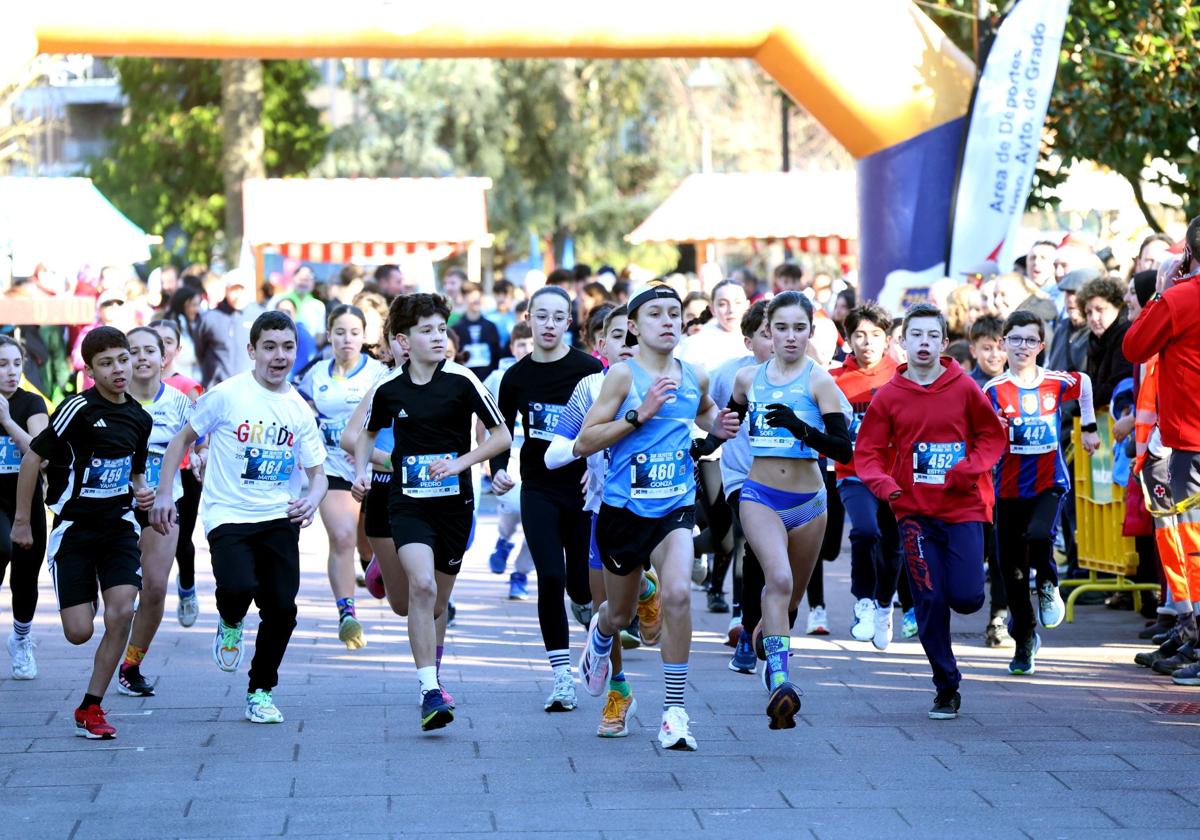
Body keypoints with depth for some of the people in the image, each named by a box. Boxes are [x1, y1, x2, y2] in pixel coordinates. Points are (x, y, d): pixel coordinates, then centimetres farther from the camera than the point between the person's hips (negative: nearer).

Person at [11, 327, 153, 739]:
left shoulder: (139, 418, 6)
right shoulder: (79, 409, -13)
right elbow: (33, 457, -8)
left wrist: (142, 493, 0)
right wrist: (22, 520, -4)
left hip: (119, 527, 4)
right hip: (74, 530, -4)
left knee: (121, 614, -15)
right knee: (79, 633, -8)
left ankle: (90, 708, 0)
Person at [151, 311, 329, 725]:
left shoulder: (299, 410, 7)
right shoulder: (226, 395, -5)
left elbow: (317, 472, 12)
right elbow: (182, 440, 4)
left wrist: (312, 498, -10)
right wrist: (164, 494, -4)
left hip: (280, 519, 4)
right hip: (228, 516, -4)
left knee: (282, 607, -3)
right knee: (239, 588, -27)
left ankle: (261, 691, 20)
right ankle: (230, 623, 13)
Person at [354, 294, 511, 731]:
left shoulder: (461, 381, -6)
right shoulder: (388, 390, 1)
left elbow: (502, 436, -3)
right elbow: (368, 434, 22)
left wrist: (461, 462, -15)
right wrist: (361, 470, 4)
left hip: (454, 502, 0)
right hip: (407, 502, 0)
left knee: (437, 601, 11)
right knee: (421, 586, -22)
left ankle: (431, 679, 36)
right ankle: (430, 691, -22)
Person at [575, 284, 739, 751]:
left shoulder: (694, 379, 5)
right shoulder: (624, 374, -8)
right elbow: (584, 443, -12)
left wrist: (717, 425, 7)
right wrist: (639, 414, -21)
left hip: (675, 508, 2)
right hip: (624, 508, -1)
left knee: (677, 593, -24)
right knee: (621, 613, 16)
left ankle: (675, 711, -16)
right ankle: (600, 639, 57)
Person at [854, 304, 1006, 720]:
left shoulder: (964, 387, -1)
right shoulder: (889, 396, 0)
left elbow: (992, 435, 7)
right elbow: (868, 450, 3)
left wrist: (970, 467, -11)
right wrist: (881, 482, -17)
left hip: (963, 506, 0)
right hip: (915, 510, 0)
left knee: (966, 598, -10)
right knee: (930, 601, -4)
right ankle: (946, 688, 9)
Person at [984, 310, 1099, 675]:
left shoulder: (1057, 383, -1)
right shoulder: (994, 391, -6)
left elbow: (1084, 383, 22)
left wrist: (1089, 427, 24)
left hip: (1050, 482, -1)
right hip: (1010, 487, 1)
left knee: (1039, 535, -29)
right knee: (1011, 569, 2)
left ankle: (1048, 586, 4)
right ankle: (1024, 642, 19)